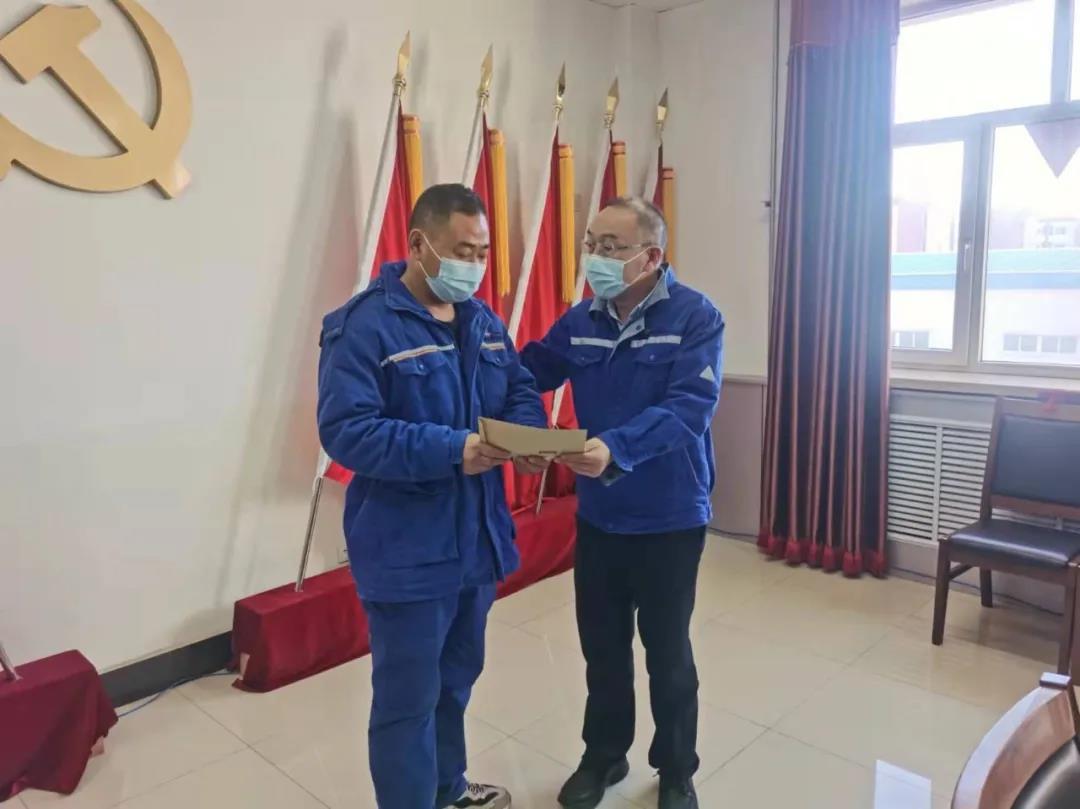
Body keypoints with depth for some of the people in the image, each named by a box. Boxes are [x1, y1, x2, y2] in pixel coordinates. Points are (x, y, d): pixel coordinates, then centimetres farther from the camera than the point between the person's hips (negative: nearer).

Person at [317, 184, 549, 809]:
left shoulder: (483, 320, 9)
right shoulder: (364, 325, -17)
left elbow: (522, 393, 10)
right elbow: (345, 430, -24)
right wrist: (451, 450, -30)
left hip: (477, 538, 8)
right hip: (408, 551, -8)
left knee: (459, 677, 25)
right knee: (409, 698, 6)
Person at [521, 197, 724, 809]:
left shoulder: (696, 318, -14)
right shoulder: (580, 321, 2)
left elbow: (688, 409, -26)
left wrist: (617, 448, -41)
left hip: (670, 521, -4)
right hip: (598, 517, 5)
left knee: (667, 654, 13)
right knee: (602, 648, 18)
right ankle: (604, 756, 41)